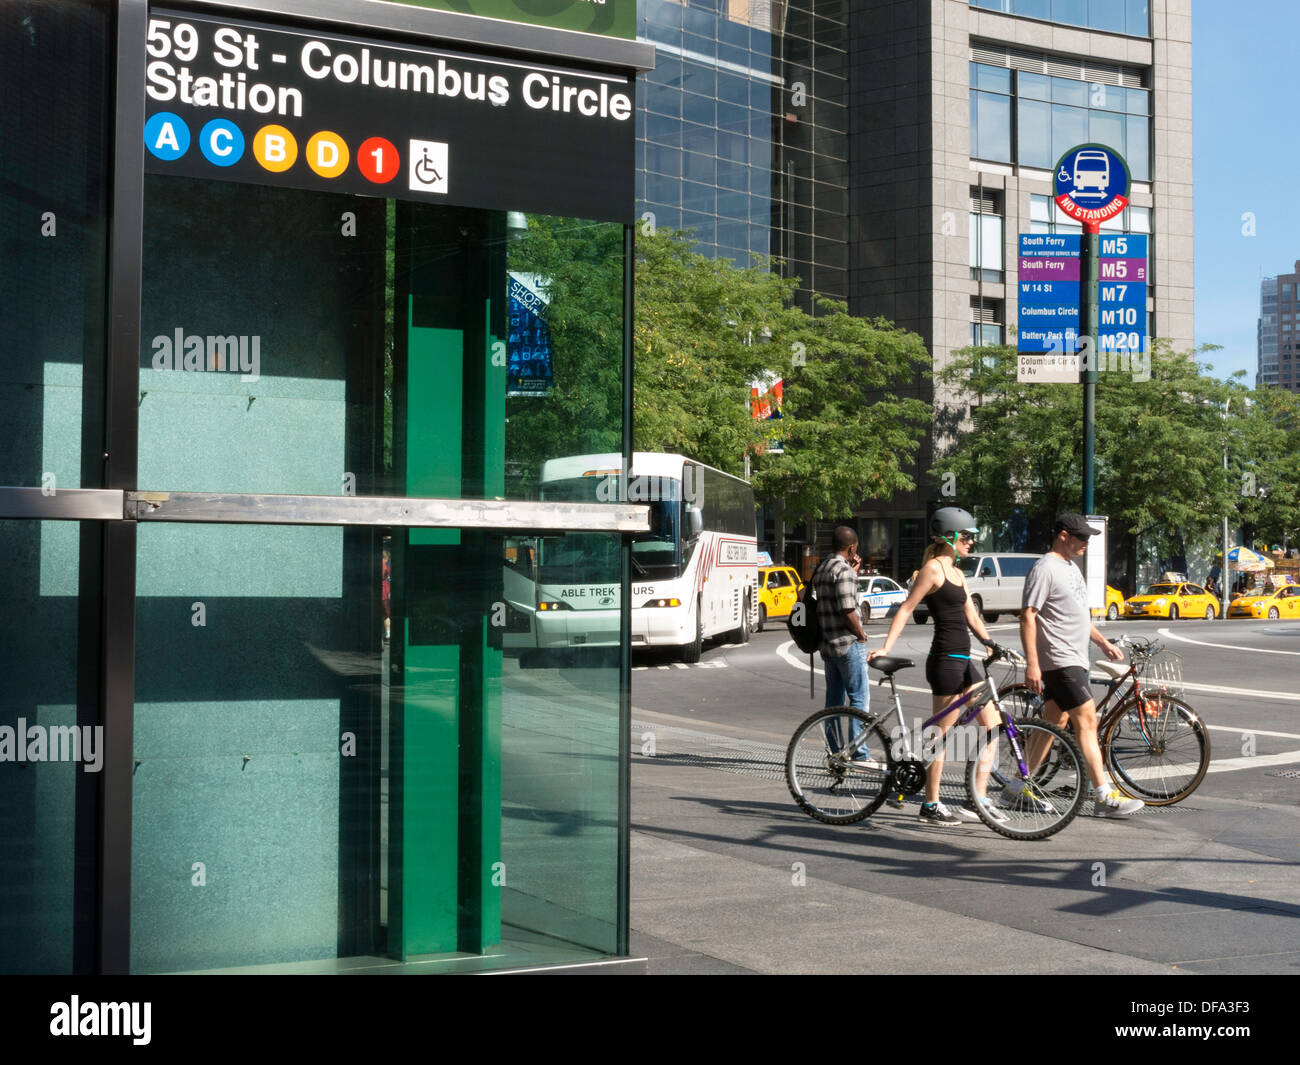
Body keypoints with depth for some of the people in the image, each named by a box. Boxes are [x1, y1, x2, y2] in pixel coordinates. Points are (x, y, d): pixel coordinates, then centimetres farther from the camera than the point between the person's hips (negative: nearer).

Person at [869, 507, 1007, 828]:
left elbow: (971, 614, 17)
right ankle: (931, 806, 6)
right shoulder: (933, 568, -9)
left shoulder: (956, 572, 18)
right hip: (945, 660, -10)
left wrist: (992, 644, 7)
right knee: (941, 733, -3)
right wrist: (886, 647, -19)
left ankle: (977, 801, 13)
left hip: (962, 661, 10)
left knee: (992, 724, 8)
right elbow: (906, 608, -12)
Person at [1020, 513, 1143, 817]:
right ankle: (1105, 797, -10)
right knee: (1087, 721, -11)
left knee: (1054, 723, 12)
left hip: (1074, 659, 10)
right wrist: (1032, 664, -24)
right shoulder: (1044, 569, -13)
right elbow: (1028, 616, -18)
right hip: (1059, 661, -10)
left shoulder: (1071, 568, 18)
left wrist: (1104, 643, 24)